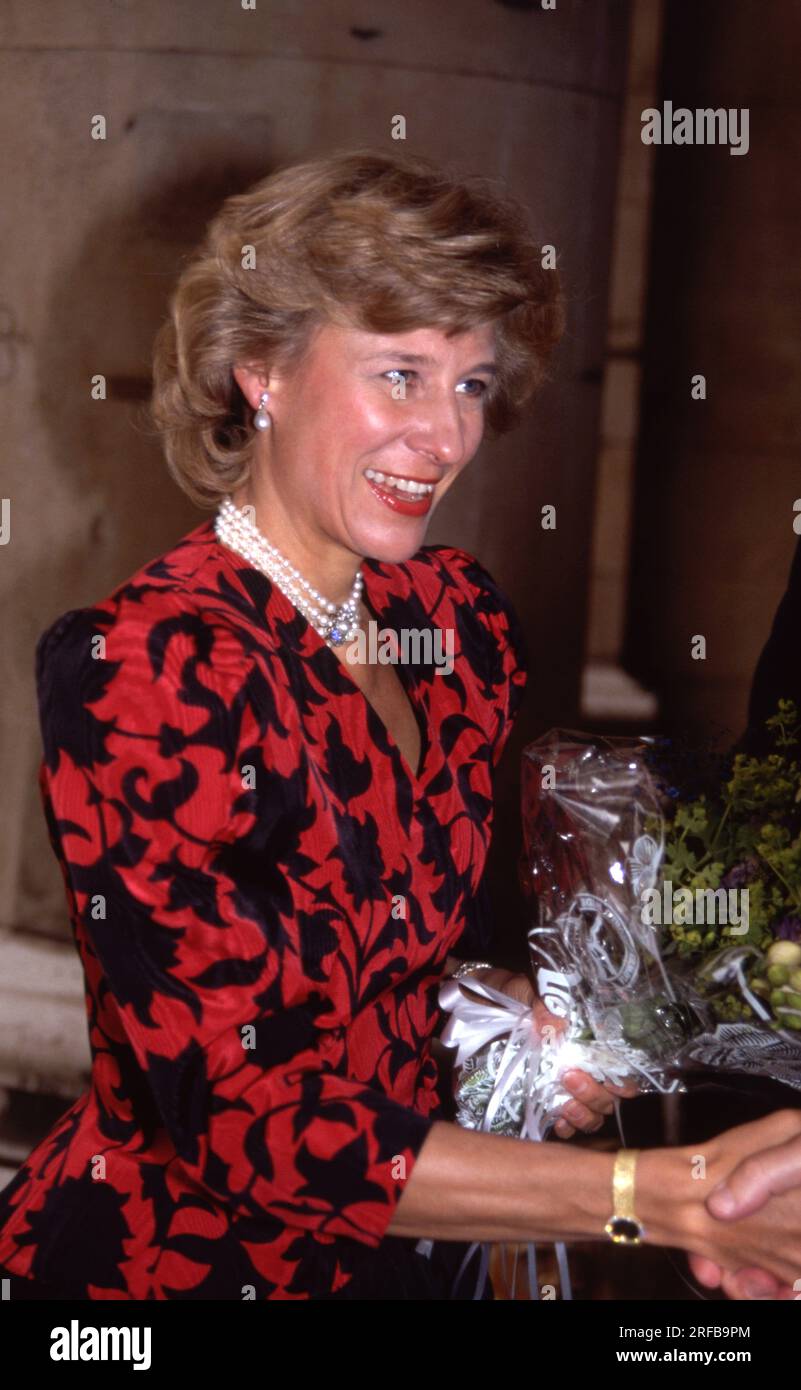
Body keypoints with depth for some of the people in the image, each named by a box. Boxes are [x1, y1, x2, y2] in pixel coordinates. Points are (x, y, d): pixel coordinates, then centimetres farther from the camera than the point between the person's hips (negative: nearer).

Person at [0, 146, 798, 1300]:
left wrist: (495, 999, -11)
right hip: (180, 1256, -5)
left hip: (407, 1248, 6)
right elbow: (243, 1120, -27)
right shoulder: (137, 670, -24)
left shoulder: (459, 615, -4)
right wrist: (660, 1195, -30)